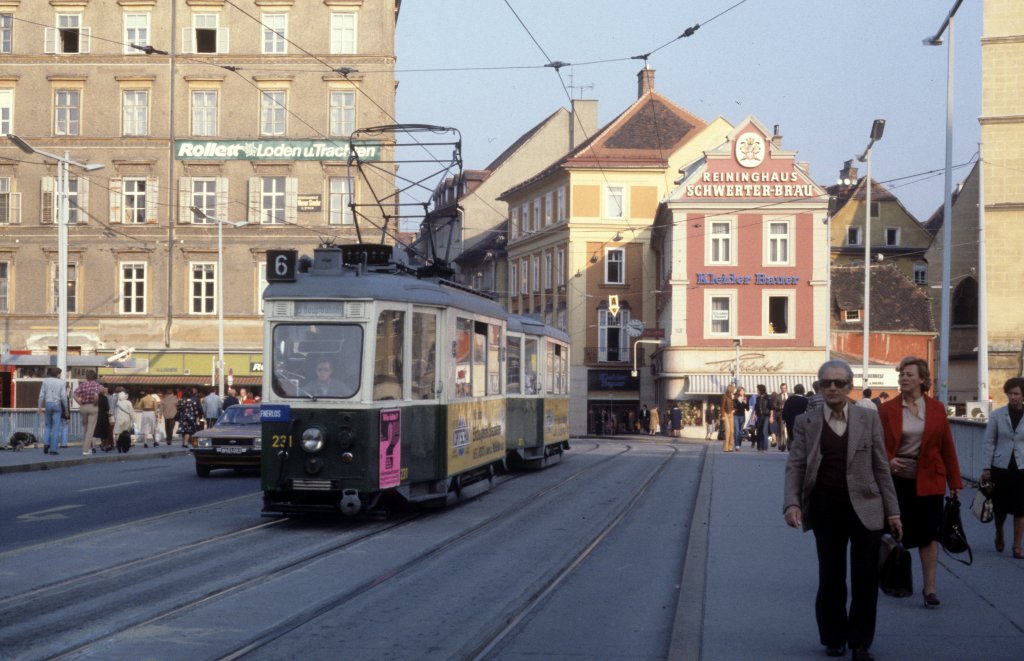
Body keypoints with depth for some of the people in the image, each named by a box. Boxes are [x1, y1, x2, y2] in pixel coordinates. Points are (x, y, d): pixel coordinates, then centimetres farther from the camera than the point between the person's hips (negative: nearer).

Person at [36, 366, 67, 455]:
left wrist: (40, 407, 6)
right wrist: (66, 407, 4)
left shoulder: (45, 381, 3)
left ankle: (46, 443, -4)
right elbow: (63, 396, -5)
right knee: (56, 427, 3)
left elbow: (41, 395, 1)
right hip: (57, 404, -2)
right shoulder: (61, 382, -2)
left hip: (47, 404, 2)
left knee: (47, 425, 17)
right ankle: (53, 449, 0)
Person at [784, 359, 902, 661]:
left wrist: (892, 511, 3)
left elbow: (881, 467, 5)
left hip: (865, 509, 0)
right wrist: (792, 503, -17)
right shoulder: (805, 422, 3)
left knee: (866, 578, 1)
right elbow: (795, 466, -1)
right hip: (826, 511, 0)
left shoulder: (868, 420, 4)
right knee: (830, 577, 8)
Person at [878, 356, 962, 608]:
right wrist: (888, 460, -19)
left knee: (929, 535, -1)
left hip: (928, 481, 0)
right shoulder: (888, 409, -1)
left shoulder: (936, 409, 1)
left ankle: (929, 588, 3)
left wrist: (954, 480, 3)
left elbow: (947, 446, 3)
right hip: (897, 480, 0)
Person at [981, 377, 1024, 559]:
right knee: (1000, 507, 10)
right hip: (1000, 467, 0)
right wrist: (987, 468, -3)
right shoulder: (997, 415, -3)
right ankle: (999, 535, 37)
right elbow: (989, 442, 0)